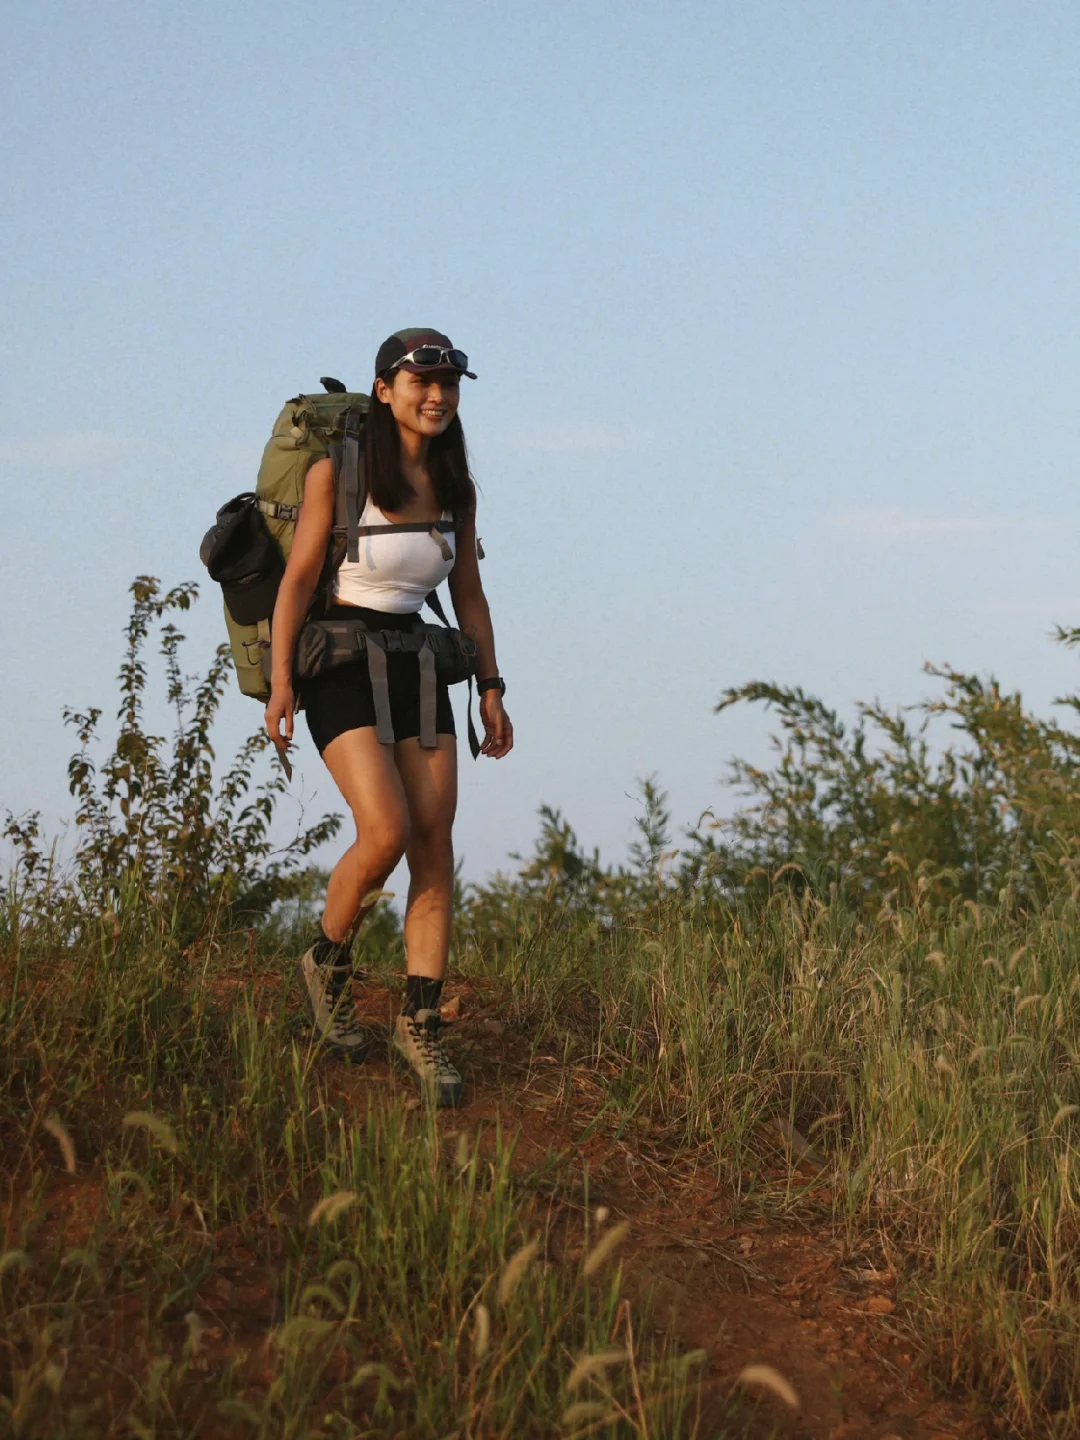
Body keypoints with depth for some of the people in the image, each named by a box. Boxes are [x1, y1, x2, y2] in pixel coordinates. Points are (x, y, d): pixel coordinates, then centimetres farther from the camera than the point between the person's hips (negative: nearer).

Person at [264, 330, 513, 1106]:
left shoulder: (454, 487, 9)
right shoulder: (338, 469, -7)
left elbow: (469, 594, 15)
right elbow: (299, 577, -8)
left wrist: (490, 688, 8)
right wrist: (280, 679, -15)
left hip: (417, 668, 5)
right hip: (342, 662, -5)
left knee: (436, 844, -5)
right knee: (386, 831, -19)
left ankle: (421, 1020, 2)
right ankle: (330, 961, 9)